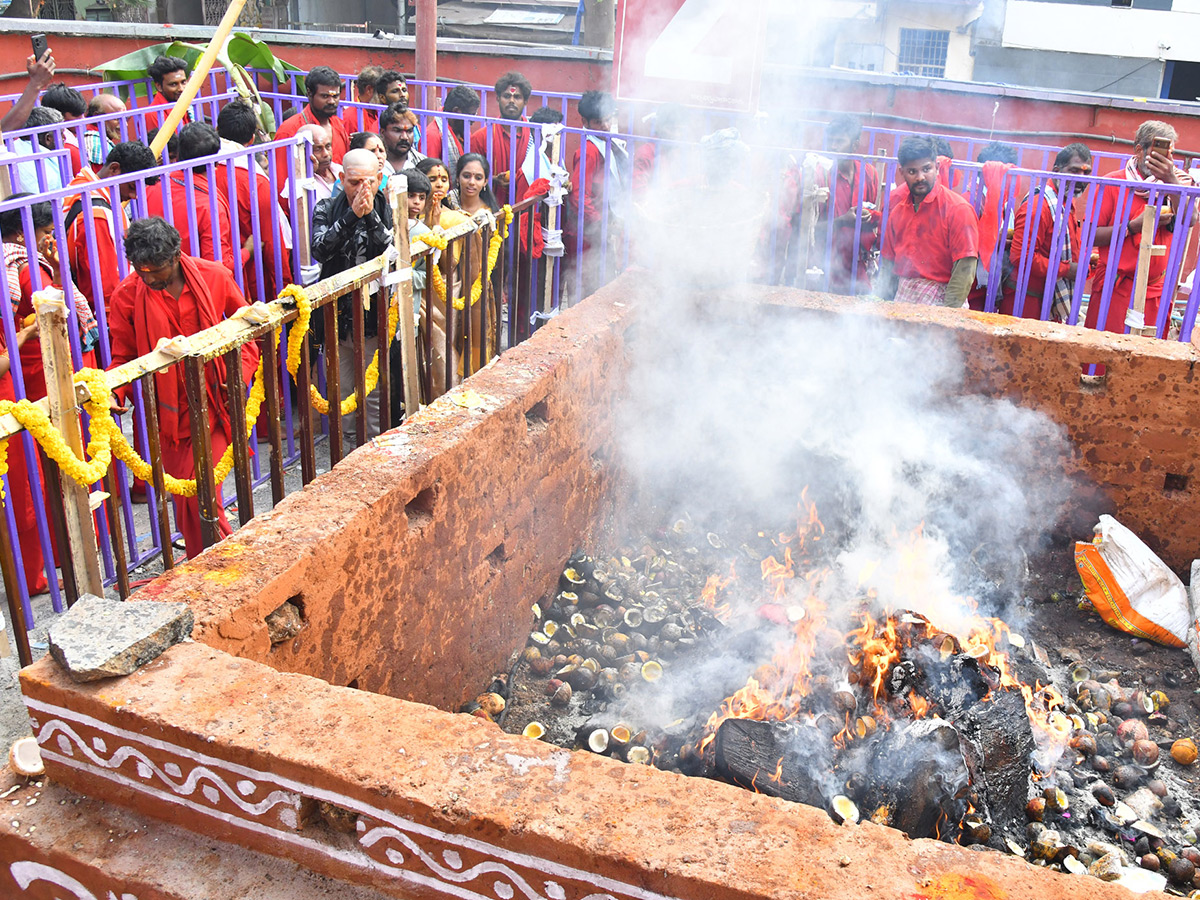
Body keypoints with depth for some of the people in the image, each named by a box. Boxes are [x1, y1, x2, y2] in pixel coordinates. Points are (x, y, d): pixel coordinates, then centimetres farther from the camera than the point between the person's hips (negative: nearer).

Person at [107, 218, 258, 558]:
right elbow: (123, 357, 4)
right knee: (184, 498, 9)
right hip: (169, 411, 2)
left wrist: (241, 374, -4)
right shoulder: (128, 294, -6)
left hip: (214, 401, -1)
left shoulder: (215, 277, -5)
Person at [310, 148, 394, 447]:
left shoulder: (387, 211, -1)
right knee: (342, 393, 10)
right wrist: (352, 215, -23)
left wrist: (371, 215, -22)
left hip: (374, 319, -1)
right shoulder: (328, 209, 0)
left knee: (375, 394, 4)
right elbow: (320, 250, -17)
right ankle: (347, 450, 25)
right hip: (337, 314, 1)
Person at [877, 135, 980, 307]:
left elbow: (965, 269, -11)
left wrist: (948, 313, -19)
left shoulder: (958, 209, -6)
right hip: (900, 300, 5)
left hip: (939, 300, -4)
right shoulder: (898, 207, 12)